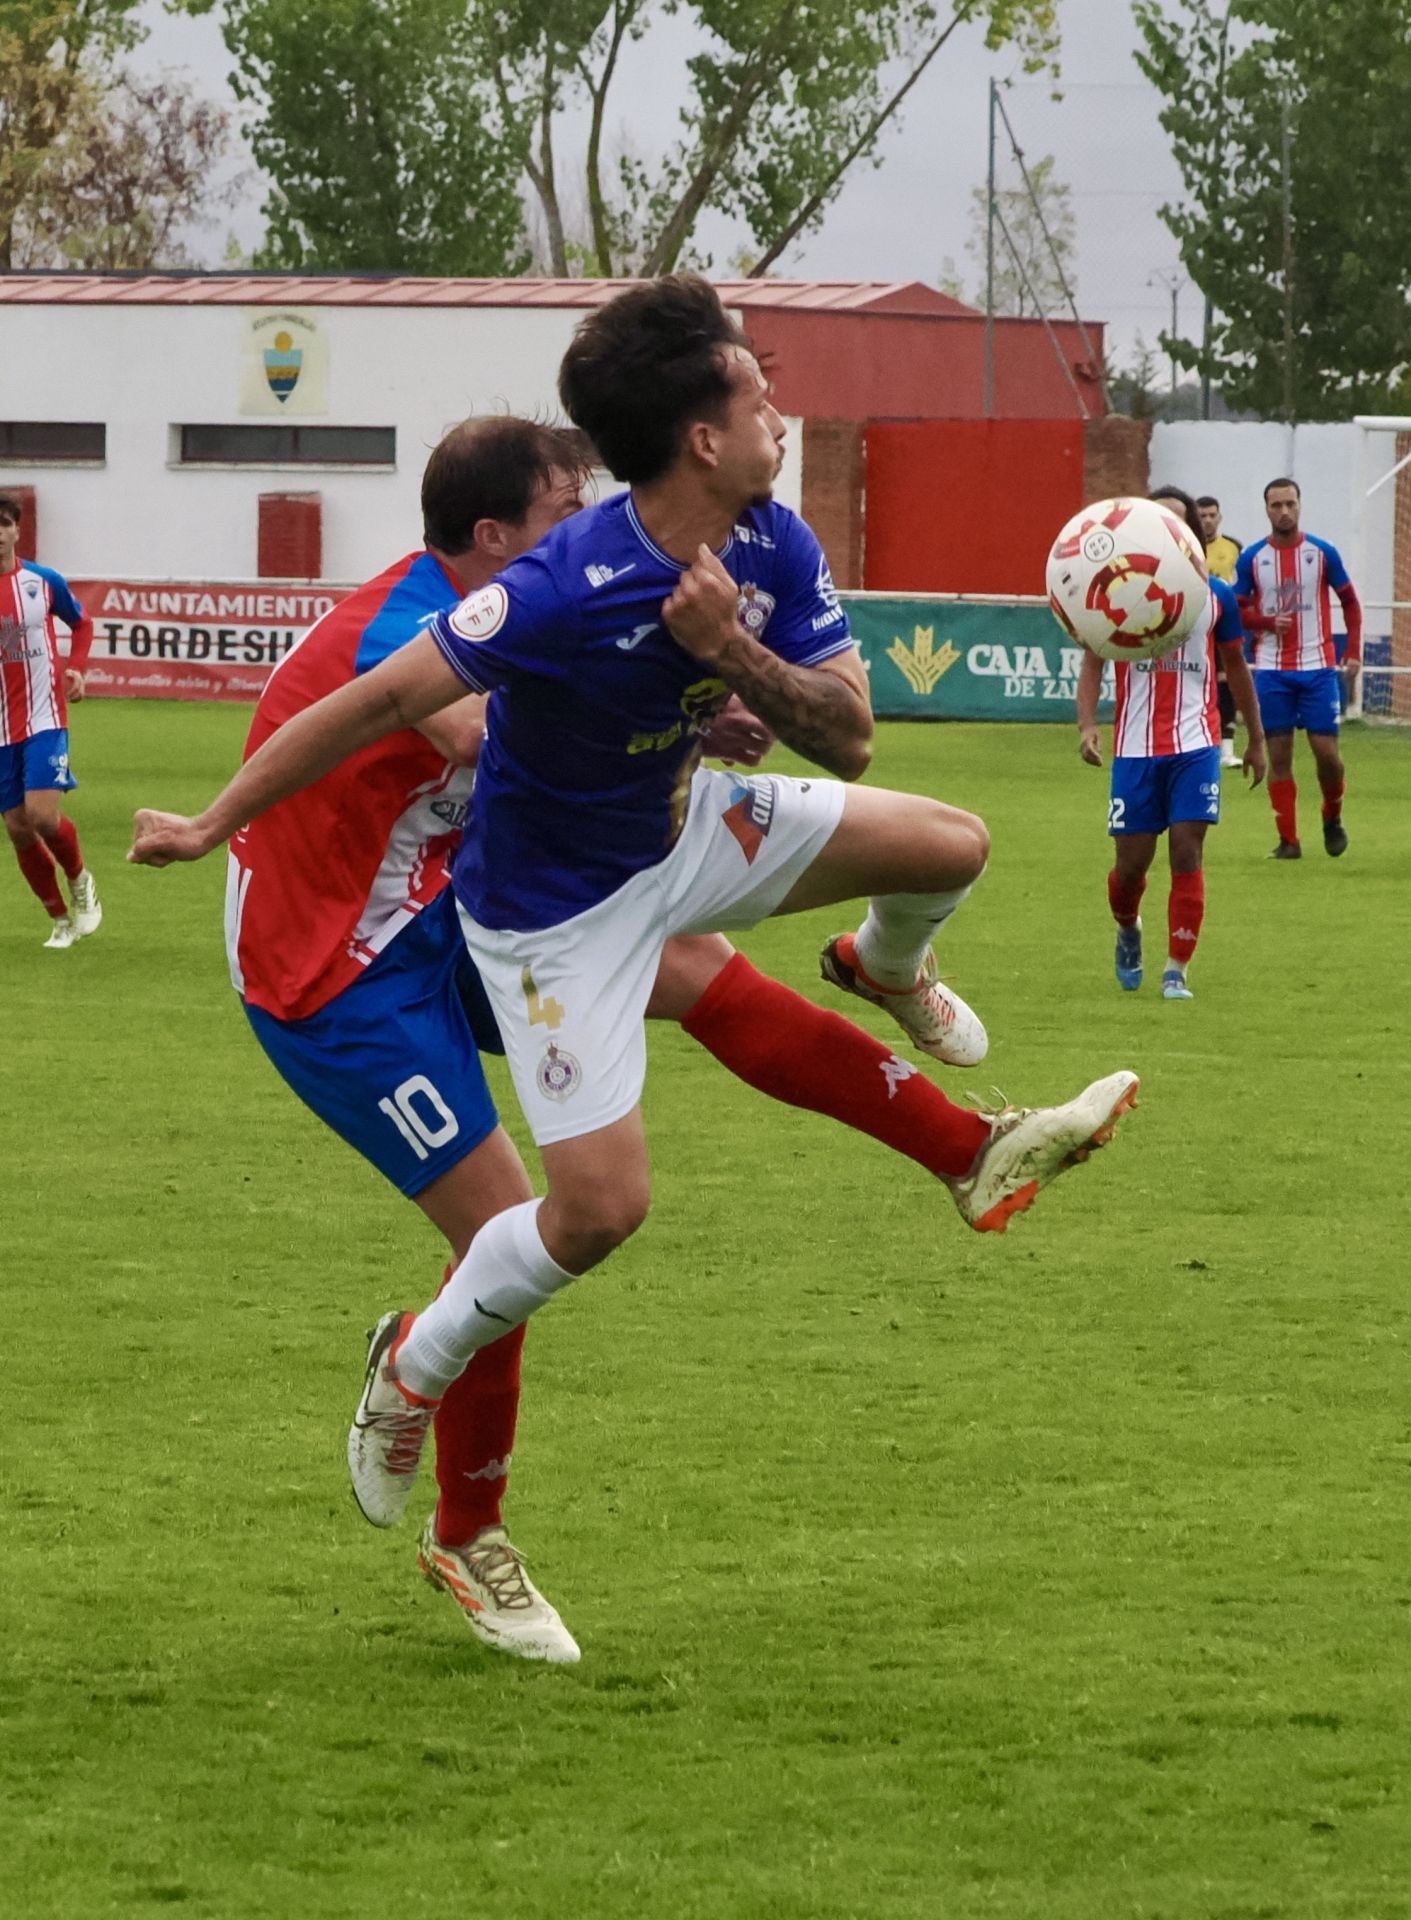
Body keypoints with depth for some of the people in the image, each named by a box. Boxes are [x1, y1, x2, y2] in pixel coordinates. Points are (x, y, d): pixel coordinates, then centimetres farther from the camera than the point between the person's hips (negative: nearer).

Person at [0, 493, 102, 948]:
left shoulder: (44, 582, -1)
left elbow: (82, 623, 17)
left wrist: (76, 669, 0)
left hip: (44, 718, -2)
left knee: (42, 815, -17)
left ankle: (80, 881, 14)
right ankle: (61, 921, 21)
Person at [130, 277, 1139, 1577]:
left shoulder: (775, 553, -14)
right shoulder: (567, 590, -36)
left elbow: (848, 742, -12)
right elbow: (382, 703, -28)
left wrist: (736, 653, -32)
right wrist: (213, 826, -20)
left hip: (681, 827, 7)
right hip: (556, 907, -6)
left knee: (950, 846, 4)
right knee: (602, 1207, -13)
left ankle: (888, 971, 40)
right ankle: (419, 1364, 14)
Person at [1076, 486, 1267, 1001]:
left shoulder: (1216, 596, 5)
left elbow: (1236, 667, 17)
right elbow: (1092, 662, -1)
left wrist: (1256, 739, 20)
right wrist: (1087, 725, -16)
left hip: (1195, 746, 0)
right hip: (1136, 747, 0)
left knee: (1187, 853, -9)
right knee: (1131, 861, 3)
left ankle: (1176, 971, -2)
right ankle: (1129, 931, 36)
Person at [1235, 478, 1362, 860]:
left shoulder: (1323, 553, 1)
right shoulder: (1252, 558, 2)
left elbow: (1350, 602, 8)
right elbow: (1237, 610, 6)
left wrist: (1353, 653, 0)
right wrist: (1268, 621, -14)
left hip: (1317, 667, -1)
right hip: (1271, 668, 1)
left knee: (1326, 751, -5)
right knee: (1278, 755, -1)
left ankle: (1332, 817, 23)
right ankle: (1288, 841, 4)